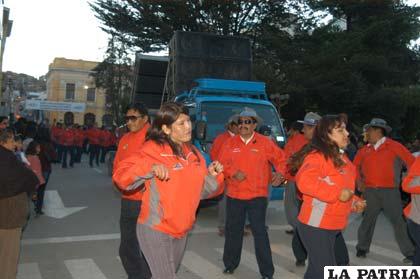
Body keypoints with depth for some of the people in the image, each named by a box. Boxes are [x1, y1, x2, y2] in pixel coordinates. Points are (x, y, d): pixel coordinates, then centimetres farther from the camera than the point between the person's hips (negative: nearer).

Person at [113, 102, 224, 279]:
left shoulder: (193, 153, 4)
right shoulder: (153, 150, -14)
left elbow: (202, 190, 10)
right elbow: (121, 175, -21)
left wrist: (213, 176, -9)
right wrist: (150, 168, -34)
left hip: (181, 230, 7)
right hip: (155, 230, -7)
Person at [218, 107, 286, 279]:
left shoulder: (265, 142, -2)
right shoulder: (231, 143, 4)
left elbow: (281, 159, 4)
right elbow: (222, 163, 2)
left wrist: (280, 173, -13)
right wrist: (234, 173, -14)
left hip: (257, 195, -3)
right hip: (234, 195, 3)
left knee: (260, 232, -2)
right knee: (233, 230, 14)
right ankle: (230, 264, 34)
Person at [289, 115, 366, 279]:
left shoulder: (341, 157, 12)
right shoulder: (317, 156, -18)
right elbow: (304, 181, -34)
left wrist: (353, 201, 8)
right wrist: (338, 193, -29)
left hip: (333, 226, 9)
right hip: (316, 226, -9)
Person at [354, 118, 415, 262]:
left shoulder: (394, 146, -4)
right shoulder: (364, 150, 7)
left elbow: (412, 162, -5)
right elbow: (355, 166, 21)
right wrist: (359, 181, 9)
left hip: (390, 191, -3)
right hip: (370, 191, 3)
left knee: (399, 221, 1)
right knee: (368, 220, 12)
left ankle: (410, 253, 11)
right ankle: (362, 247, 25)